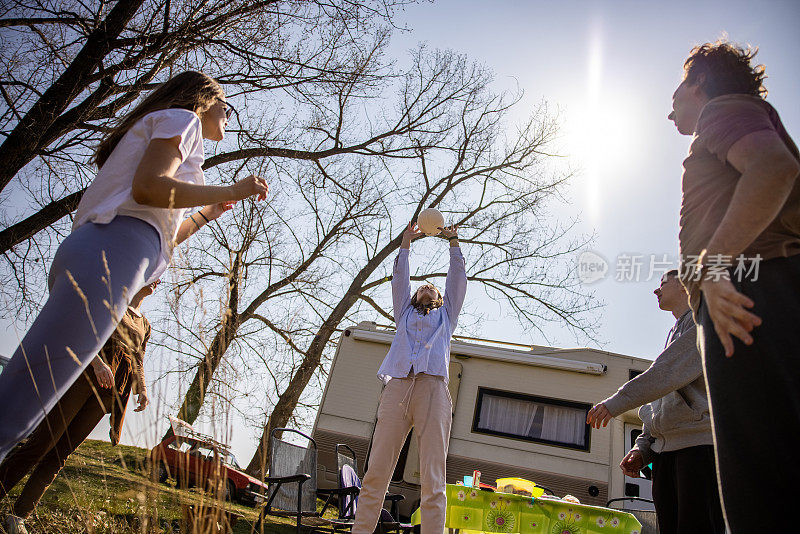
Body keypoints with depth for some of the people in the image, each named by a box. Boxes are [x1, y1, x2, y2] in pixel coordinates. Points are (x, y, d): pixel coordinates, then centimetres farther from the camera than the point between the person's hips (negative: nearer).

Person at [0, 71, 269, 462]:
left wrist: (208, 214, 43)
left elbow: (160, 239, 32)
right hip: (109, 256, -10)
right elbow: (148, 187, -9)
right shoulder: (180, 117, 13)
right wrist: (232, 191, -1)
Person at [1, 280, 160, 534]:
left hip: (114, 387, 4)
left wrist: (142, 389, 6)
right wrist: (98, 361, -16)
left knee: (64, 449, -2)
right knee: (45, 439, -12)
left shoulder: (145, 325, 28)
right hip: (88, 370, -4)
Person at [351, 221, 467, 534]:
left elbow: (457, 280, 27)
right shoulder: (405, 313, 34)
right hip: (397, 387, 1)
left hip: (432, 388, -1)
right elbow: (399, 278, 29)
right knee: (376, 472, -8)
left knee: (433, 480, -10)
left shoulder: (445, 315, 33)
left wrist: (453, 241, 29)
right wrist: (406, 241, 32)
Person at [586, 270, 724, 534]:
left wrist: (617, 402, -14)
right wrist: (642, 450, 13)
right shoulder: (674, 335, 30)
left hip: (700, 444, -8)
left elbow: (670, 372, -13)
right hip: (665, 449, 8)